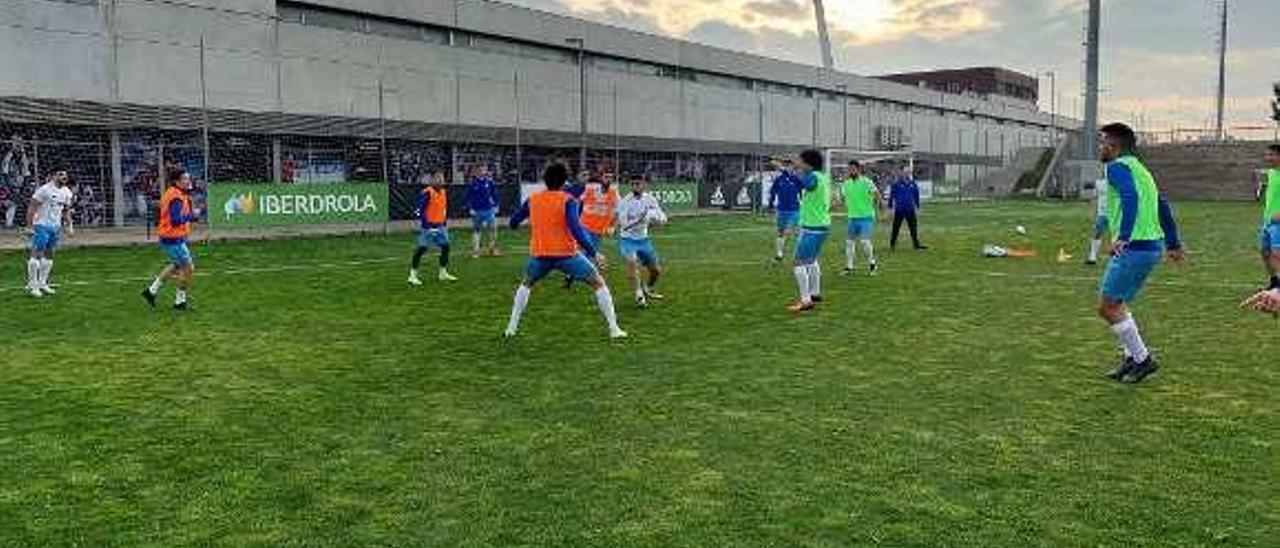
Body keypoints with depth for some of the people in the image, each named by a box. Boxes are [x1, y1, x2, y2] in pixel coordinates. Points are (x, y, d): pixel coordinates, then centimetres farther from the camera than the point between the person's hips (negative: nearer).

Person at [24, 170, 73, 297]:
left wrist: (68, 225, 11)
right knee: (36, 254, -5)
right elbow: (32, 207, -12)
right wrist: (30, 226, -15)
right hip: (42, 225, -7)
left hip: (56, 227, 7)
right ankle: (32, 285, 0)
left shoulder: (67, 193, 8)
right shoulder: (44, 190, -13)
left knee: (49, 255, 12)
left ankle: (42, 283, 20)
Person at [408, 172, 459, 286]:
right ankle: (413, 275, -1)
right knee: (421, 249, -6)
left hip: (440, 226, 8)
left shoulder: (444, 192, 12)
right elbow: (419, 209, -17)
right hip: (429, 226, -8)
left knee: (445, 247, 9)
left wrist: (445, 222, 19)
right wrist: (425, 223, -20)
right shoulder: (428, 193, -13)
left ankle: (443, 273, 23)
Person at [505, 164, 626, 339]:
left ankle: (511, 327, 24)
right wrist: (592, 251, -18)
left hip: (539, 254, 4)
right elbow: (575, 229, -20)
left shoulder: (532, 199, 6)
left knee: (526, 284, 30)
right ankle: (614, 329, 1)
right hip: (567, 253, -4)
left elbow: (513, 223, 15)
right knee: (599, 283, 8)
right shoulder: (568, 201, -7)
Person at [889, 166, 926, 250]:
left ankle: (916, 244, 9)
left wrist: (917, 205, 19)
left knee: (913, 226, 3)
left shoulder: (913, 183, 5)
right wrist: (890, 205, 4)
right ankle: (892, 243, 17)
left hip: (910, 209, 3)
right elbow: (892, 194, 0)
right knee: (896, 227, 4)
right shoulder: (897, 183, -7)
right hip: (899, 209, -3)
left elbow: (916, 194, 16)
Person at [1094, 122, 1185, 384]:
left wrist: (1123, 237, -34)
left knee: (1107, 307, -2)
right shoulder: (1138, 168, 21)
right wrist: (1173, 244, 31)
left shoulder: (1117, 167, -8)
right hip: (1154, 246, 10)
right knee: (1116, 304, 18)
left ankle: (1142, 359, 2)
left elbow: (1130, 197, -26)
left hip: (1134, 247, -10)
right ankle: (1133, 358, 19)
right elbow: (1162, 205, 26)